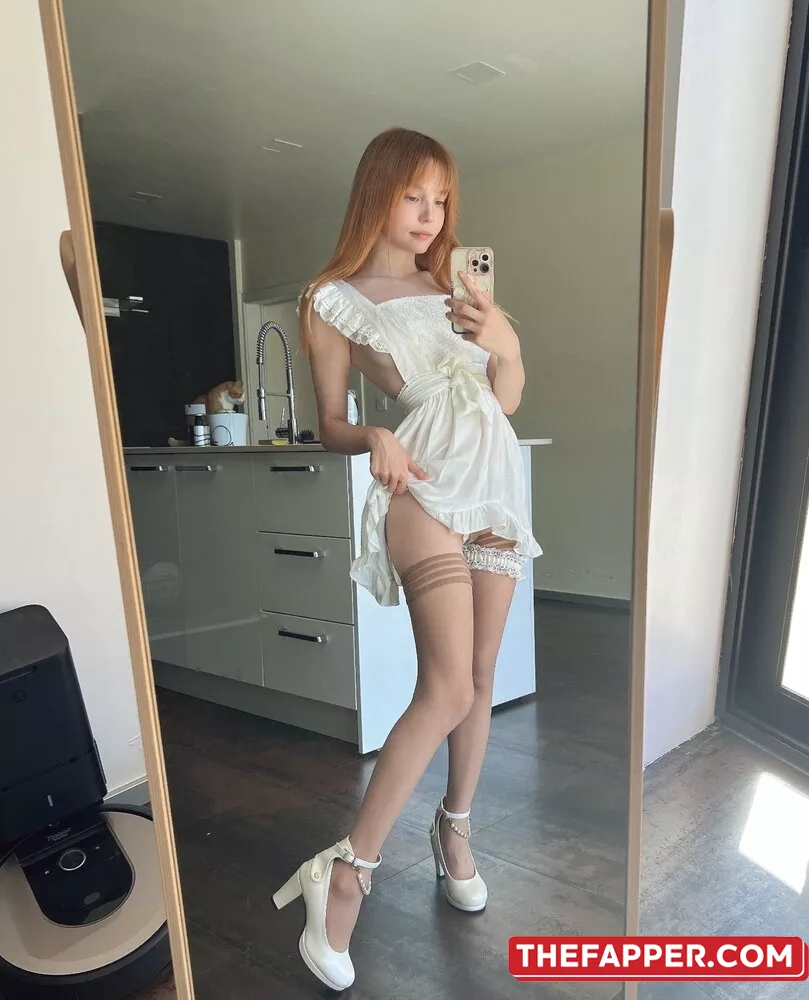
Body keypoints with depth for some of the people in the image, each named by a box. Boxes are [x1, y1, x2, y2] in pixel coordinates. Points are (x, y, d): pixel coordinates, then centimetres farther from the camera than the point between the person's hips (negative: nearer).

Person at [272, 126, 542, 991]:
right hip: (427, 485, -6)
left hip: (498, 478, 6)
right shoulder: (333, 300, 2)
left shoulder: (455, 286, 17)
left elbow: (508, 400, 15)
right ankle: (347, 869, -1)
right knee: (446, 689, -17)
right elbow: (330, 427, 0)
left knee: (479, 678, 9)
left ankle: (455, 828, 30)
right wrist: (376, 439, -20)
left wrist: (507, 343, -3)